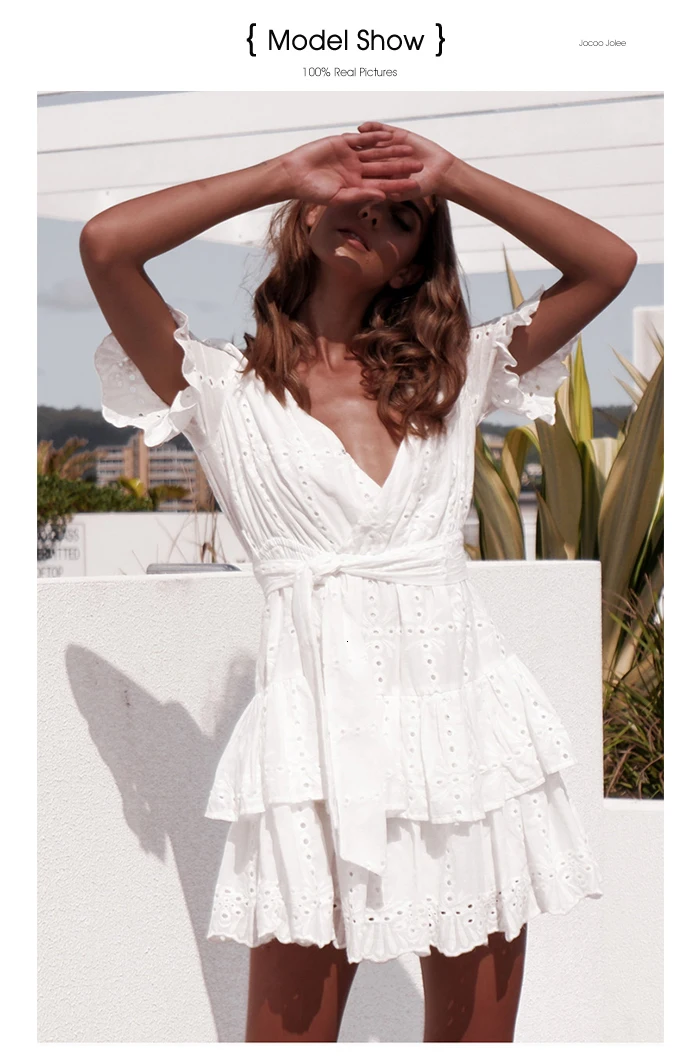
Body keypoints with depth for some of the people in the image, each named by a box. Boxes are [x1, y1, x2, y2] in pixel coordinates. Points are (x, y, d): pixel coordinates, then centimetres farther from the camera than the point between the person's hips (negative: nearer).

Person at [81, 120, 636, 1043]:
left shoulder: (450, 376, 15)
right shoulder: (225, 388, 5)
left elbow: (609, 265, 11)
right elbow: (105, 245, -9)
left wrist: (453, 178, 5)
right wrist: (284, 172, -2)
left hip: (467, 716, 4)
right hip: (324, 719, -3)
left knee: (475, 1032, 10)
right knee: (290, 1030, 2)